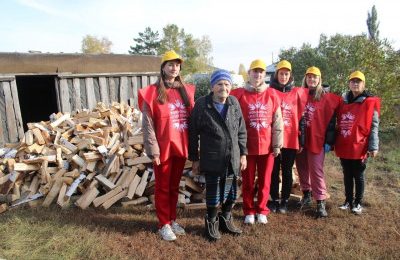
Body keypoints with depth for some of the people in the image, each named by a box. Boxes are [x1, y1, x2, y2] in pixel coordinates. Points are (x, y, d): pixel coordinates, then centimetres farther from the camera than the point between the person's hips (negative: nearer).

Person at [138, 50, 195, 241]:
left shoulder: (186, 90, 7)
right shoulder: (153, 93, -7)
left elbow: (191, 119, 8)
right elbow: (148, 124, -10)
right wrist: (153, 150, -14)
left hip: (181, 146, 4)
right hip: (163, 148, -4)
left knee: (175, 186, 17)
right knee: (163, 187, 10)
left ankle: (173, 220, 34)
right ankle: (164, 224, 26)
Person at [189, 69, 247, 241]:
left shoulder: (234, 103, 3)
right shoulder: (202, 104, -8)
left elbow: (241, 131, 10)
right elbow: (193, 133, -3)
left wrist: (243, 154, 7)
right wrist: (194, 158, -1)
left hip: (232, 159, 4)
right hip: (212, 160, -4)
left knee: (231, 194, 15)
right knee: (213, 195, 6)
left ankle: (226, 220, 38)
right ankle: (212, 223, 30)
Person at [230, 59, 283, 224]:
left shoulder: (271, 94, 4)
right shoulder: (239, 94, -2)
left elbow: (277, 121, 3)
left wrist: (277, 144, 0)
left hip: (267, 146, 2)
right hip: (247, 146, -1)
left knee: (265, 181, 11)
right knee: (248, 181, 9)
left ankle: (262, 211, 28)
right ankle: (249, 211, 25)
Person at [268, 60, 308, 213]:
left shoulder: (297, 92, 5)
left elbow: (302, 117, 5)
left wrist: (302, 139, 2)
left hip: (291, 139, 1)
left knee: (287, 171, 10)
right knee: (274, 171, 9)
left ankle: (285, 201, 24)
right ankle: (274, 200, 23)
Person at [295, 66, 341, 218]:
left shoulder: (326, 98, -2)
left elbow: (331, 120, -2)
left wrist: (329, 141, -6)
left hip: (316, 140, -4)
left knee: (316, 172, -2)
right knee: (302, 169, 13)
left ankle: (321, 203, 7)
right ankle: (306, 196, 30)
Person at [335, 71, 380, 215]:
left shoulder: (370, 102, -5)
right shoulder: (343, 101, 9)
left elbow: (374, 126, -8)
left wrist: (373, 146, -13)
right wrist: (333, 141, 12)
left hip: (359, 147, -4)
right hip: (343, 147, 4)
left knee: (358, 176, 8)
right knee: (347, 175, 14)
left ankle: (358, 203, 22)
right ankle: (348, 201, 28)